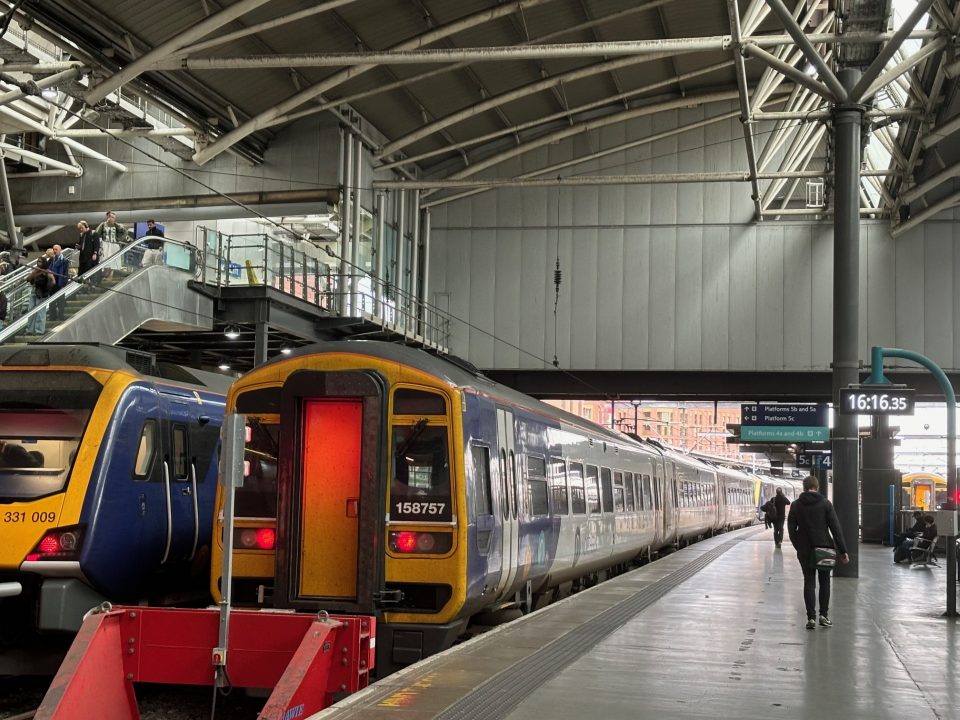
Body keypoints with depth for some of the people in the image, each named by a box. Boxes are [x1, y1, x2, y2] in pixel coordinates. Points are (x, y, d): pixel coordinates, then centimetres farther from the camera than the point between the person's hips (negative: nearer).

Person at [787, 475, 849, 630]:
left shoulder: (796, 505, 0)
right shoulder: (825, 503, -4)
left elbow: (791, 529, 2)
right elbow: (835, 528, -6)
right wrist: (842, 551, -3)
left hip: (805, 551, 1)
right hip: (824, 548, -1)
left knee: (809, 582, 5)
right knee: (824, 582, 12)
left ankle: (811, 617, 0)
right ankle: (824, 614, 7)